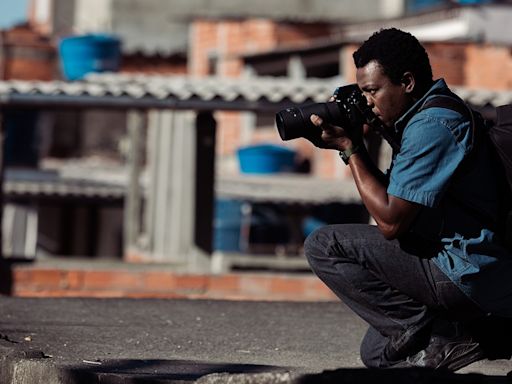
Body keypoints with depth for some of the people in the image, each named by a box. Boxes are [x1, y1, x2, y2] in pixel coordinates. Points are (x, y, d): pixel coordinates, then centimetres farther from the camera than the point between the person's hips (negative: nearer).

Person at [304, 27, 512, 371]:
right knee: (377, 353, 25)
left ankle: (430, 334, -11)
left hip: (470, 278, -11)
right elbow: (392, 198, 20)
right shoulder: (431, 116, 15)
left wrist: (349, 149, -11)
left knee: (324, 246, -12)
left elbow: (391, 222, -20)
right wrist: (358, 146, 7)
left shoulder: (432, 126, -18)